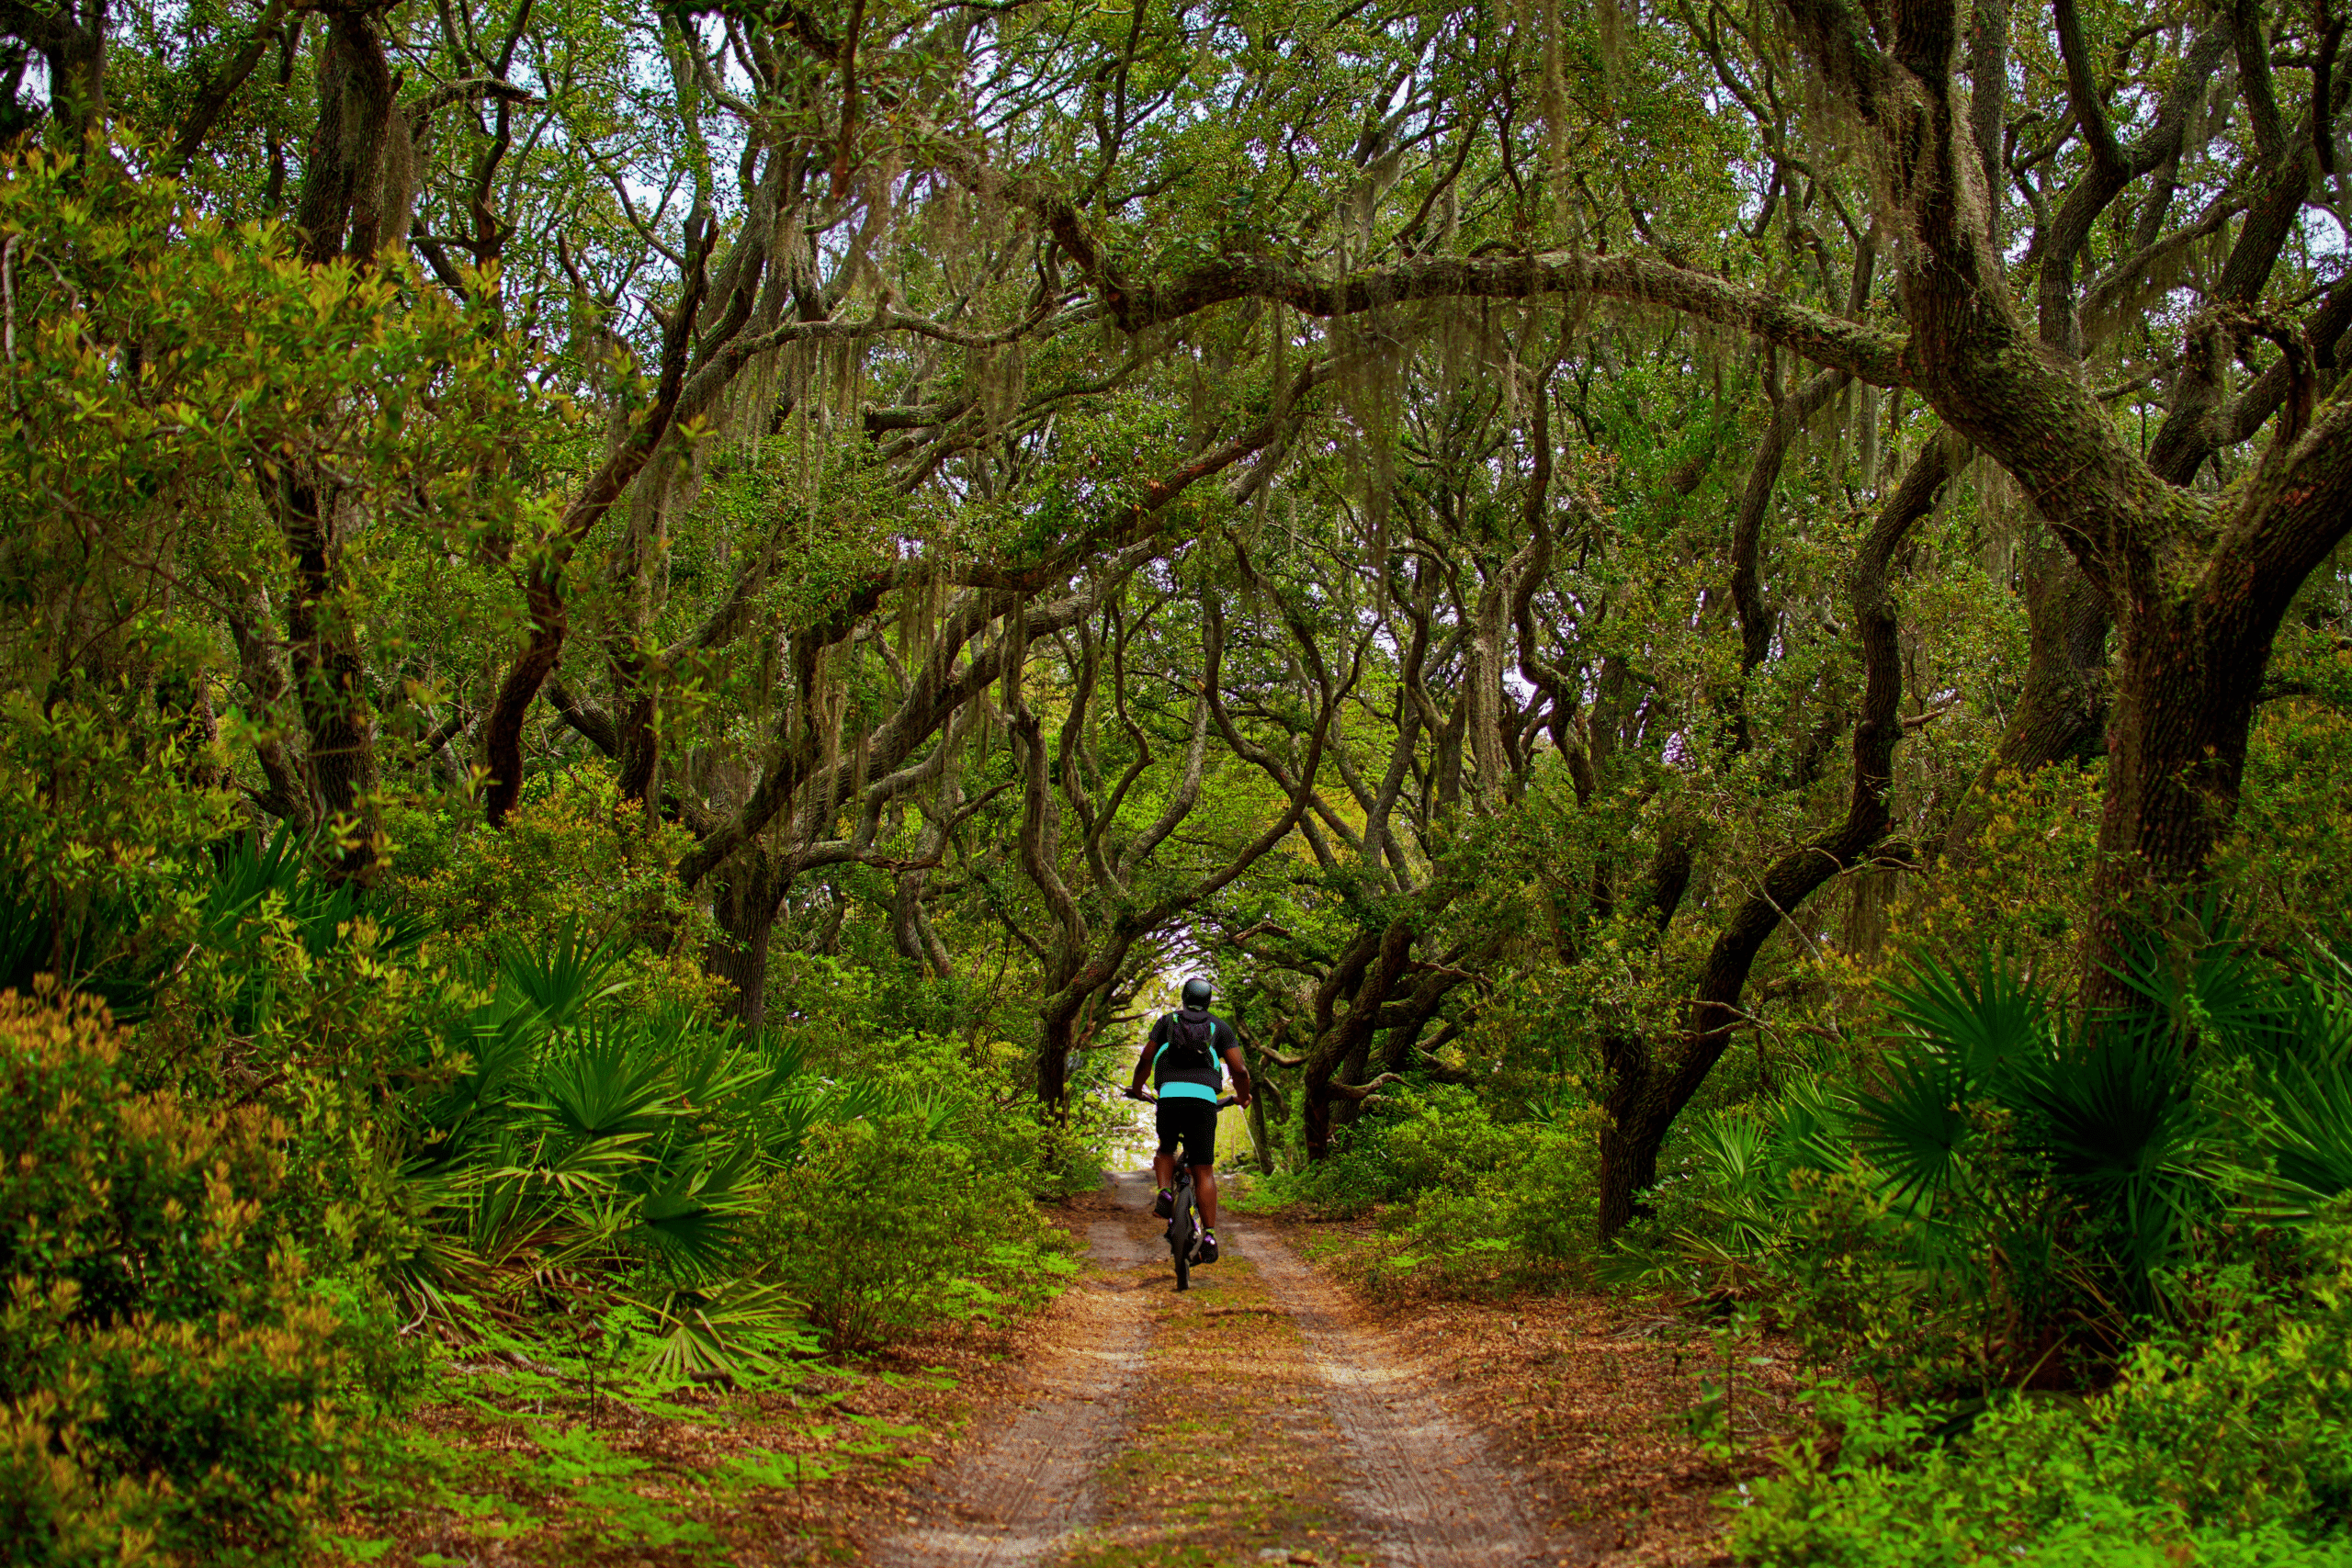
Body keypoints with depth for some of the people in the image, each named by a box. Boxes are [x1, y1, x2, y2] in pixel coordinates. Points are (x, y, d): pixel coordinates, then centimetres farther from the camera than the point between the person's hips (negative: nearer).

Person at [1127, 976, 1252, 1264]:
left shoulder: (1167, 1021, 20)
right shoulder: (1220, 1026, 19)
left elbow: (1145, 1060, 15)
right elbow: (1240, 1070, 11)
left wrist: (1136, 1089, 34)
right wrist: (1243, 1097, 30)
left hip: (1170, 1095, 0)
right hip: (1204, 1098, 0)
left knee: (1166, 1151, 27)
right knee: (1204, 1171, 3)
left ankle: (1165, 1192, -2)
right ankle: (1209, 1236, -7)